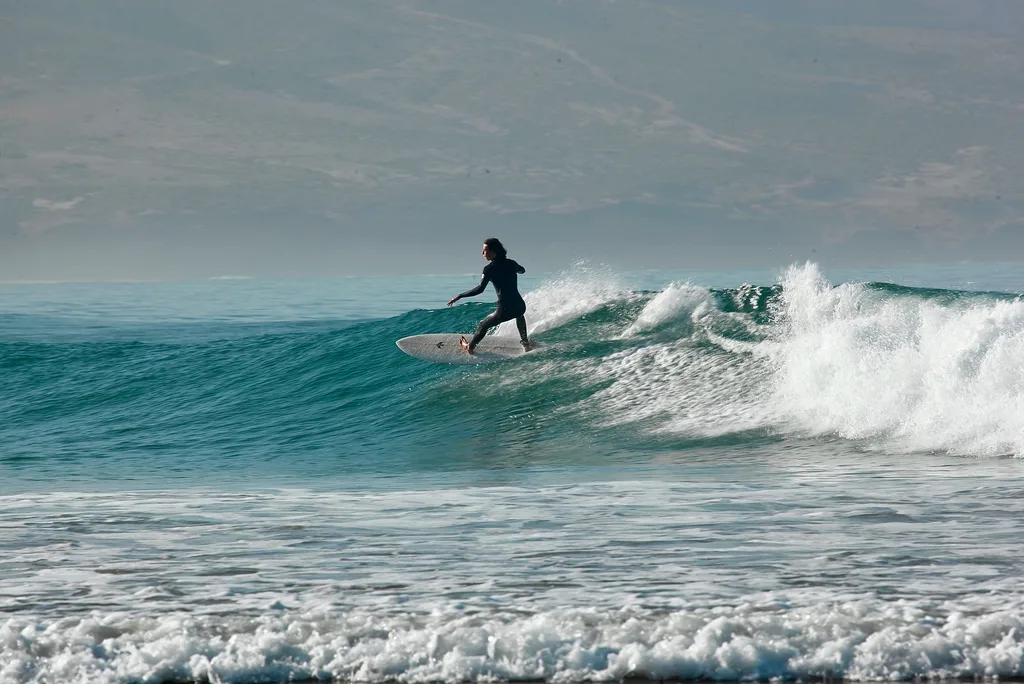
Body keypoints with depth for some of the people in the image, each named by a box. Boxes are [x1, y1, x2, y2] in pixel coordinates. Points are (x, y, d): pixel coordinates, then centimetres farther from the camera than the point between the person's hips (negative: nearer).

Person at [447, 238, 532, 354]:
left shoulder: (490, 268, -10)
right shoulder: (511, 263, 6)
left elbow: (480, 289, -19)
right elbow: (522, 270, 30)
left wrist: (460, 296, -13)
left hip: (505, 310, -5)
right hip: (520, 306, 5)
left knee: (484, 325, 23)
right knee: (520, 314, 44)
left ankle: (470, 347, 40)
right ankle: (525, 343, 47)